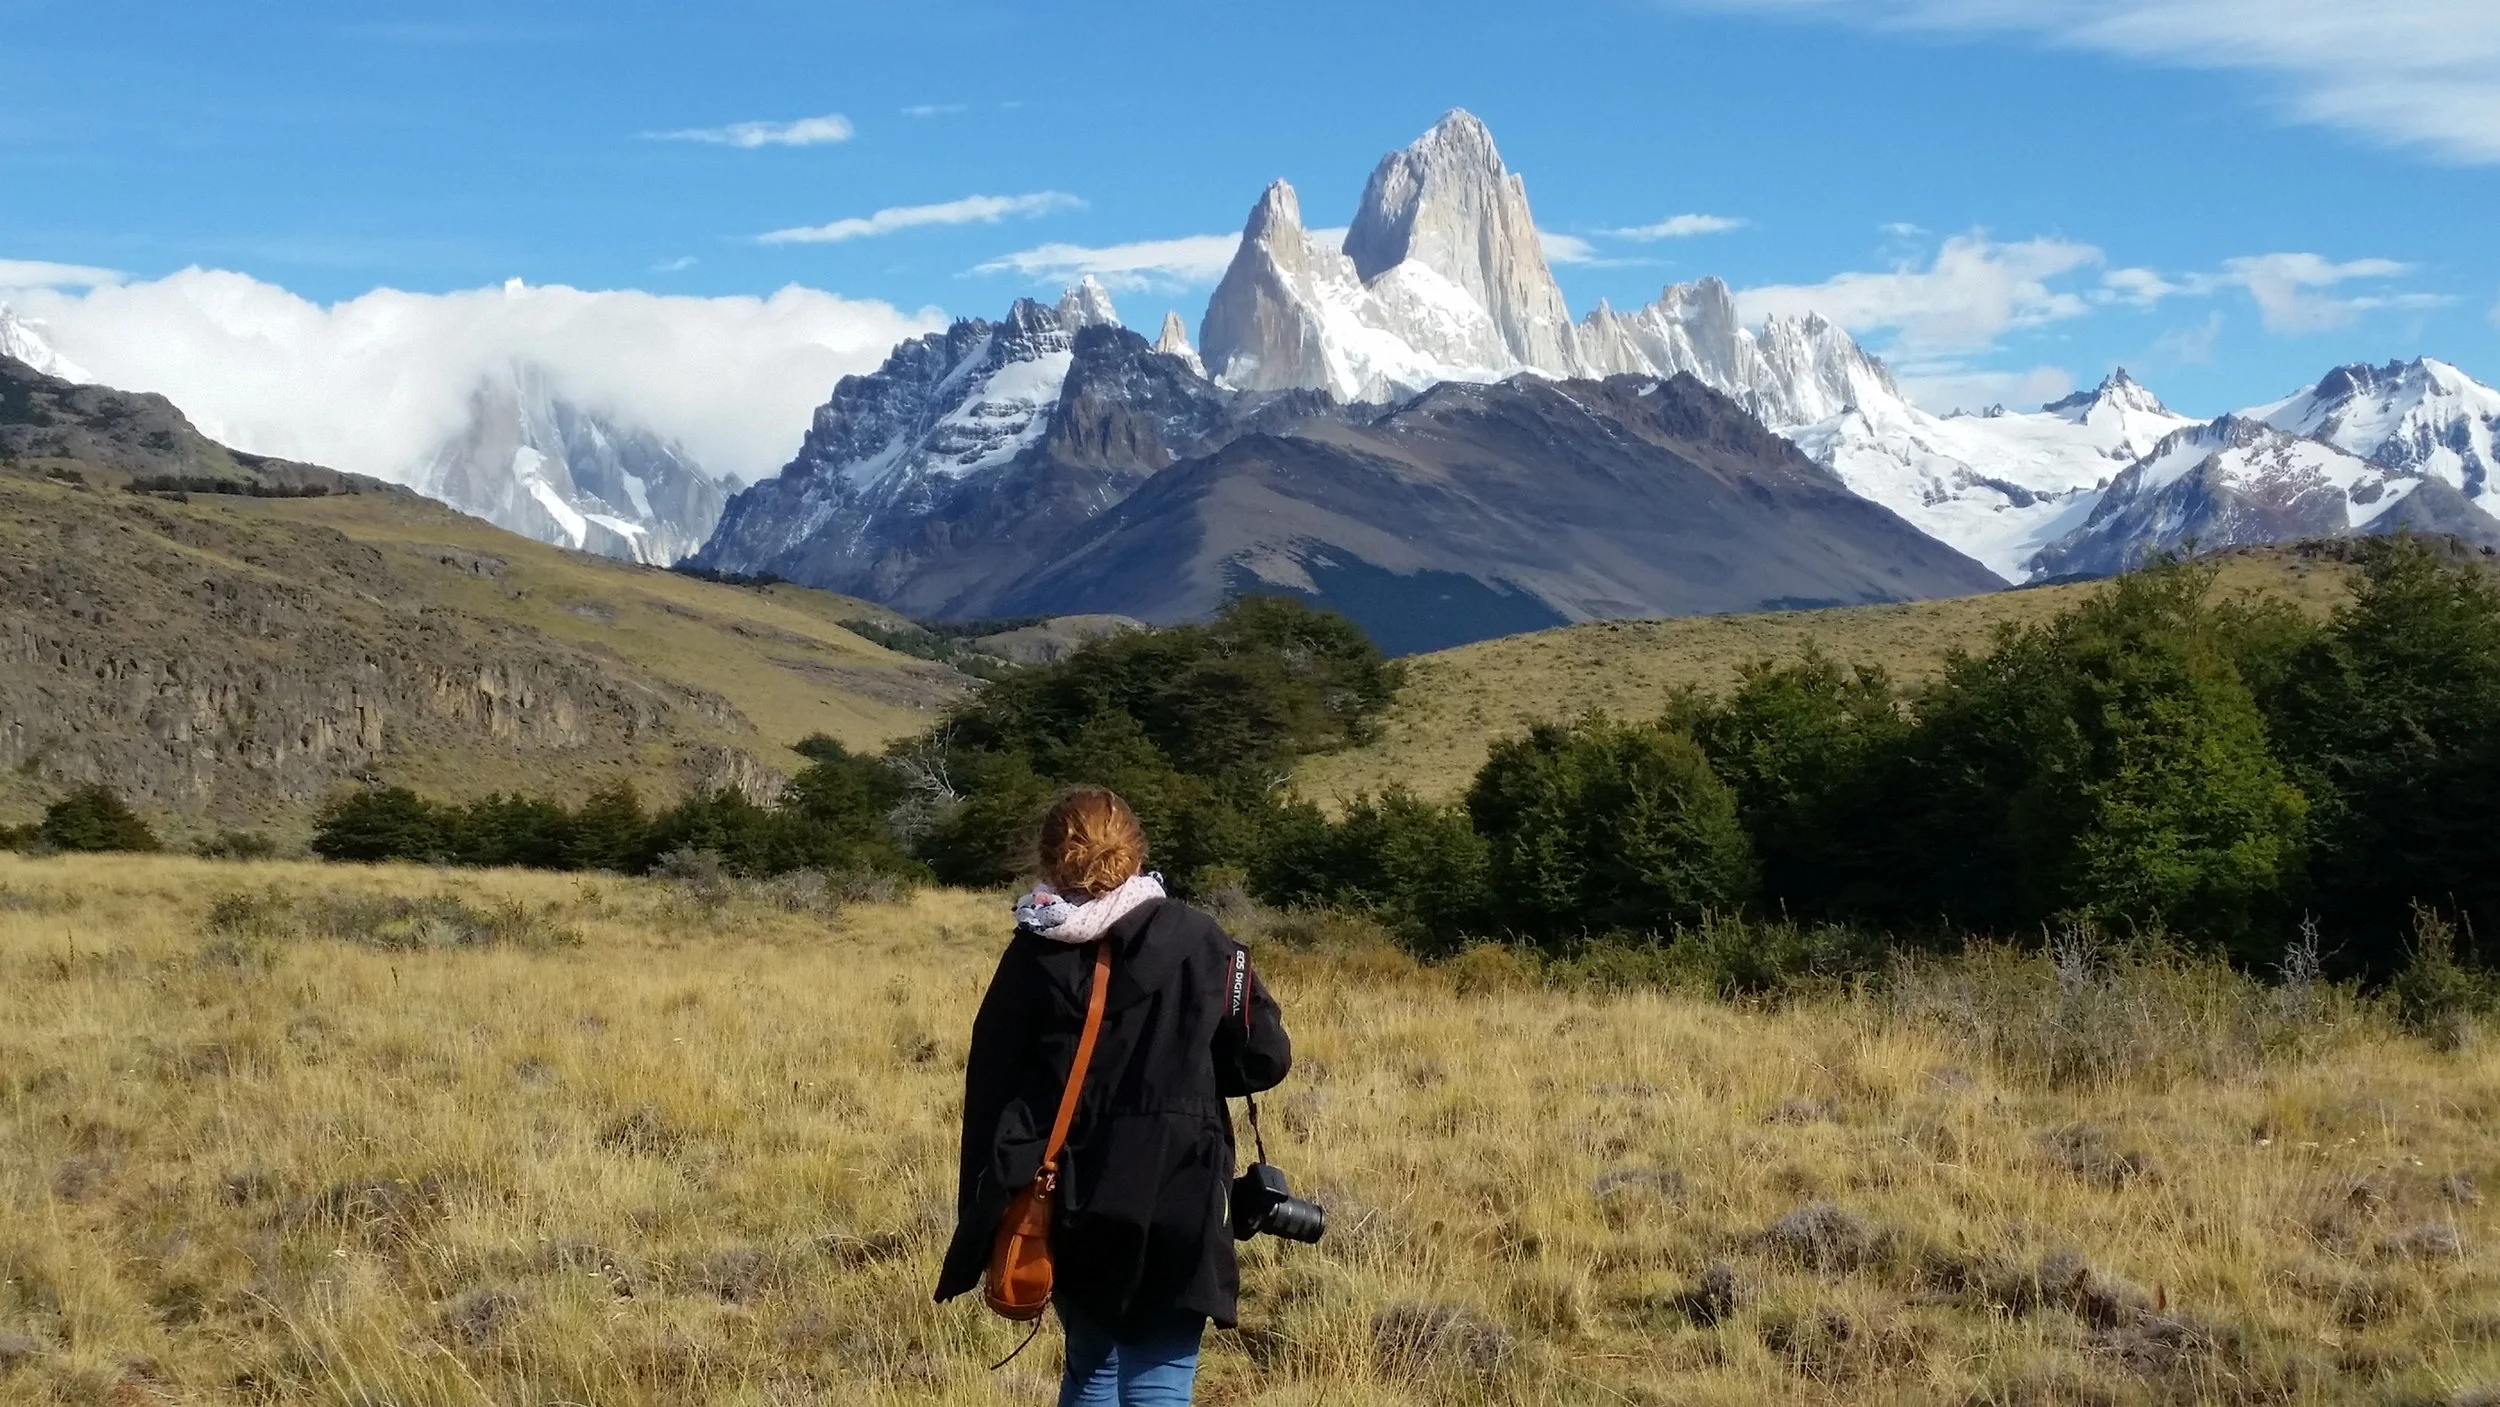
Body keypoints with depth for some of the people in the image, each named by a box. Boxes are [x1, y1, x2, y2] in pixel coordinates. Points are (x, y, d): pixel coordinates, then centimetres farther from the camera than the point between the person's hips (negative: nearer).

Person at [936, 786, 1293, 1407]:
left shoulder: (1031, 956, 1)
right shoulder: (1195, 941, -3)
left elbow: (990, 1093, 0)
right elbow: (1264, 1057, -2)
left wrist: (988, 1230, 7)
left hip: (1067, 1208, 3)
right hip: (1174, 1207, -2)